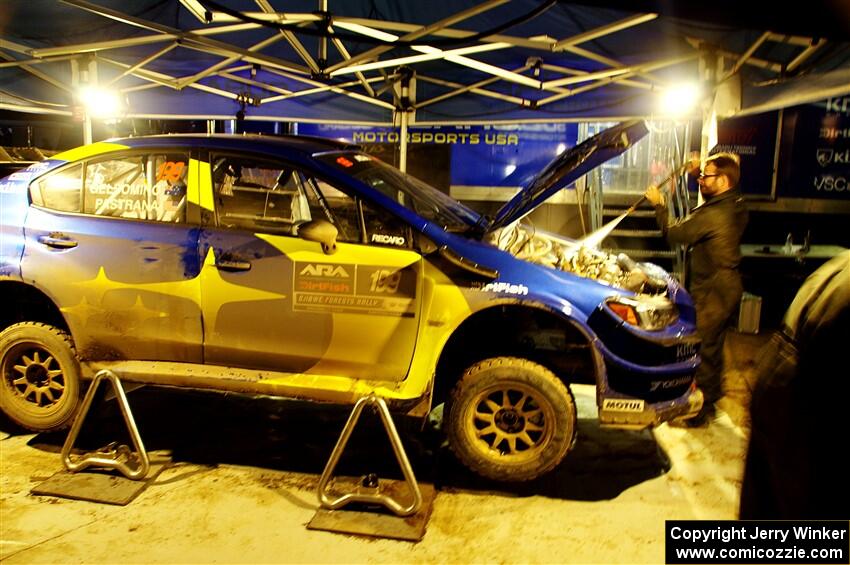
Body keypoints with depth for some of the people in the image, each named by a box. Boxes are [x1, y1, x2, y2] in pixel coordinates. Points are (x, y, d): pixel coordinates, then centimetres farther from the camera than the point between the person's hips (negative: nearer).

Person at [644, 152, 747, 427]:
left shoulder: (712, 214, -24)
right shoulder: (736, 206, 4)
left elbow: (674, 233, -13)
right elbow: (712, 199, 28)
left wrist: (659, 204, 1)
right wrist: (698, 173, 15)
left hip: (712, 291, -10)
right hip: (728, 286, 10)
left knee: (702, 351, 0)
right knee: (713, 348, 22)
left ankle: (700, 413, 10)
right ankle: (711, 400, 37)